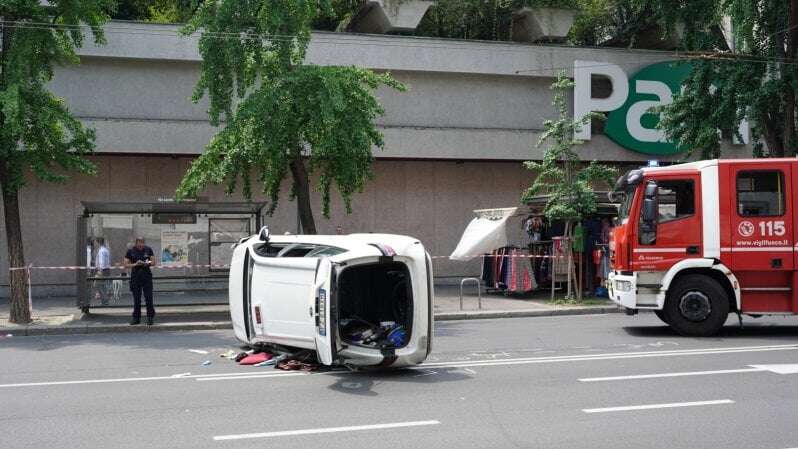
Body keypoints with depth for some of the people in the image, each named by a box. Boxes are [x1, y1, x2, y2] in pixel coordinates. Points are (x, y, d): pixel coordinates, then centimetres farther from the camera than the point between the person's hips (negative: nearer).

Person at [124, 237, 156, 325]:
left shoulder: (148, 249, 1)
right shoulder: (130, 251, 0)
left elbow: (153, 263, 6)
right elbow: (126, 265, 0)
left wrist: (147, 263, -15)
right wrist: (135, 264, -16)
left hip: (147, 276, -1)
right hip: (135, 277, 1)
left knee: (148, 298, -5)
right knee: (136, 299, 6)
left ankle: (150, 318, 1)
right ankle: (136, 318, 14)